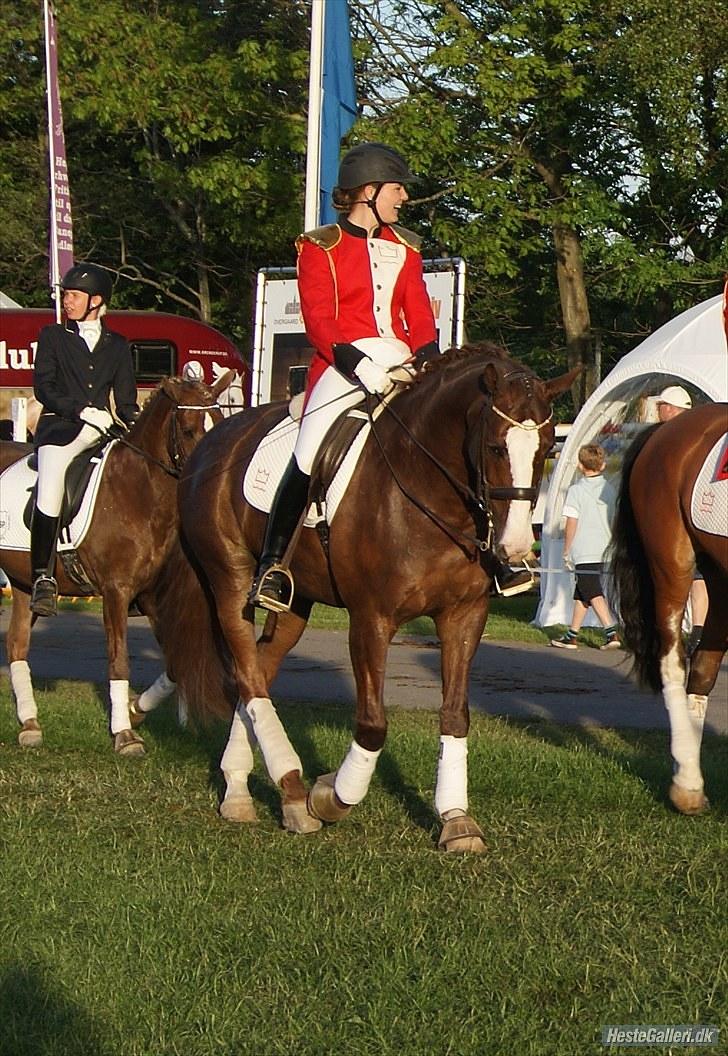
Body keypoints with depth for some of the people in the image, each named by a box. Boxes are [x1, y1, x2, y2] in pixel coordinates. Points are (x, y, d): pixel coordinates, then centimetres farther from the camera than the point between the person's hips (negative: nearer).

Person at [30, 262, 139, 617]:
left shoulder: (117, 345, 18)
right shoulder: (52, 336, 12)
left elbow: (126, 400, 16)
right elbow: (43, 387, 0)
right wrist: (81, 411, -14)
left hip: (103, 427, 3)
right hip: (60, 426, -3)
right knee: (50, 486, -30)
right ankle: (43, 577, -31)